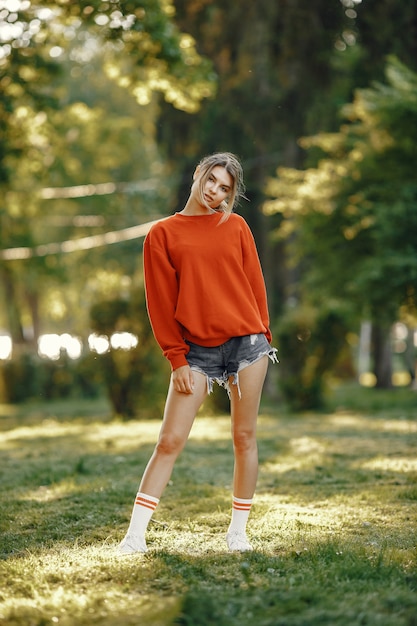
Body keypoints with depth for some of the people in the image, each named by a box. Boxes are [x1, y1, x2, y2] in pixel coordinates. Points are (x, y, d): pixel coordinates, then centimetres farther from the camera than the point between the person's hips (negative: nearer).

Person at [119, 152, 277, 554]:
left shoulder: (236, 227, 8)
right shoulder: (163, 234, 4)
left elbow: (254, 282, 12)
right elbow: (161, 301, 1)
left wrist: (263, 336, 7)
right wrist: (176, 359, -3)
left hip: (247, 341, 2)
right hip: (197, 350, -2)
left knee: (245, 438, 6)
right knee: (169, 441, -6)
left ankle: (238, 531, 17)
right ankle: (136, 534, -4)